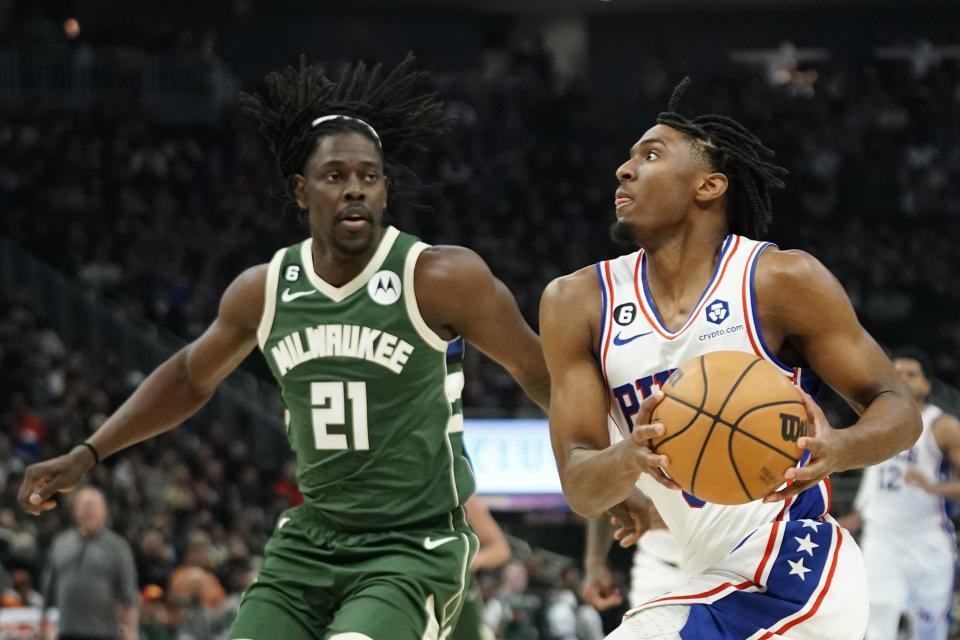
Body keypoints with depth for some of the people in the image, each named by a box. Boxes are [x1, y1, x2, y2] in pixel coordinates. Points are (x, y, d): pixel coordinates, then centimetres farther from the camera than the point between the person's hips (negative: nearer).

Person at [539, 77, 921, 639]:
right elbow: (579, 489, -3)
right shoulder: (579, 304, 3)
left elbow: (897, 408, -4)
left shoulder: (782, 282, -9)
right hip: (715, 583, 7)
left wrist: (839, 450, -28)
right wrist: (628, 458, -28)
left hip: (791, 570, -7)